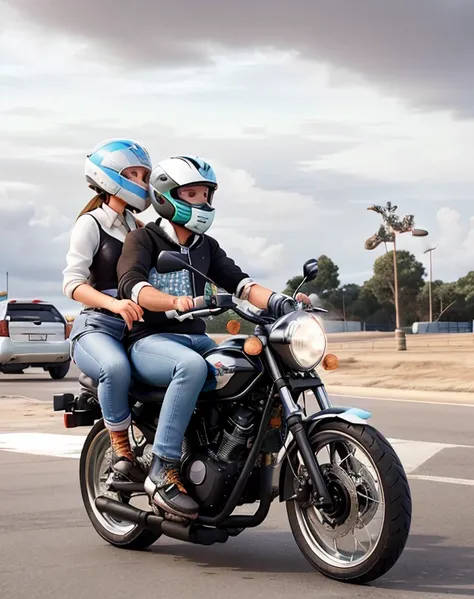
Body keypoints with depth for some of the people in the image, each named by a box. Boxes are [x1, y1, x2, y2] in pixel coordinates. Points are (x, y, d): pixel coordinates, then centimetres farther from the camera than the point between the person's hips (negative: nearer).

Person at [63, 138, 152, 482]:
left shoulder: (142, 228, 23)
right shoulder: (91, 224, 3)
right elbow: (72, 281, -10)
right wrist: (113, 302, -30)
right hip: (97, 326, -6)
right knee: (116, 367, -39)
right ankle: (121, 450, -24)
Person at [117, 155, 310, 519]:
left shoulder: (207, 246, 20)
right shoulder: (143, 239, 0)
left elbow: (238, 282, 6)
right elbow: (132, 286, -19)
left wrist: (278, 301, -15)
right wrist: (175, 301, -40)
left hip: (196, 338, 6)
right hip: (150, 340, -6)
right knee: (192, 366, -39)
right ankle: (163, 471, -34)